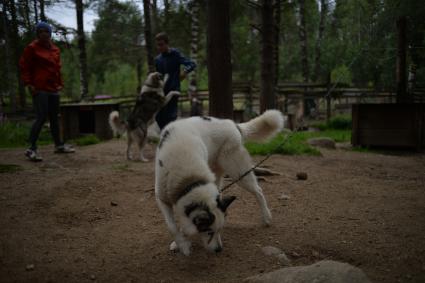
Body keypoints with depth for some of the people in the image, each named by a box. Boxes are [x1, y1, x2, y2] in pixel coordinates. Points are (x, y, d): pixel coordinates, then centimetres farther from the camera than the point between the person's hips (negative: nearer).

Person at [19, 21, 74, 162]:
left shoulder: (55, 50, 14)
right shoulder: (32, 48, -3)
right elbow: (24, 67, -4)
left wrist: (60, 83, 12)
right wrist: (29, 84, -11)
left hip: (53, 89, 7)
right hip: (39, 89, -7)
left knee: (54, 118, 14)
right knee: (41, 117, -13)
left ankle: (59, 145, 26)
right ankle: (31, 149, -7)